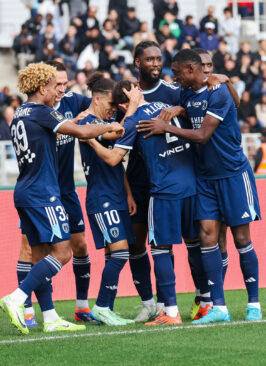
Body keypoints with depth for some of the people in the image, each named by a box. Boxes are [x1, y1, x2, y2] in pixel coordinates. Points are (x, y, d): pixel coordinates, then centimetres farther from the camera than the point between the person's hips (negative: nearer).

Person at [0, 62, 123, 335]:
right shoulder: (41, 113, -11)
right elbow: (82, 132, -16)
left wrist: (78, 120, 27)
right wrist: (110, 127, -1)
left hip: (24, 192, 10)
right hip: (42, 194, -10)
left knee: (40, 255, 9)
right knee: (61, 252, -9)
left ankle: (50, 318, 8)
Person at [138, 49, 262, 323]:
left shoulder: (218, 92, -17)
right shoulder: (186, 95, 7)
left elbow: (202, 135, -21)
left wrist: (166, 128, -18)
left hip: (233, 174, -6)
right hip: (205, 176, 6)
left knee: (241, 239, -2)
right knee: (207, 236, -5)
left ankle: (254, 304, 10)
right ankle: (219, 308, -5)